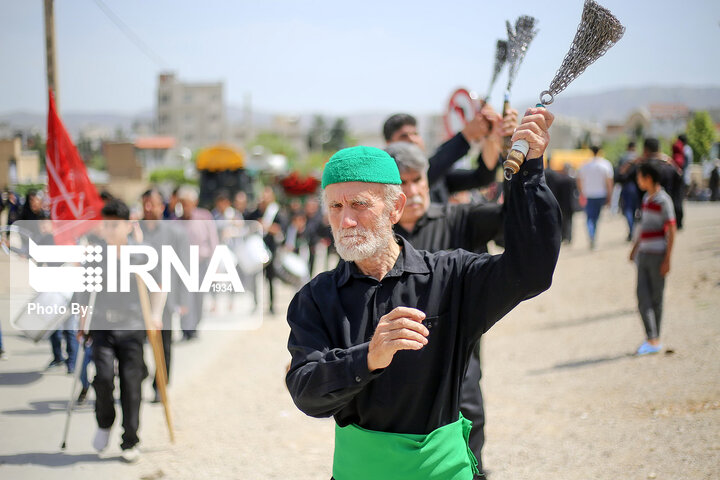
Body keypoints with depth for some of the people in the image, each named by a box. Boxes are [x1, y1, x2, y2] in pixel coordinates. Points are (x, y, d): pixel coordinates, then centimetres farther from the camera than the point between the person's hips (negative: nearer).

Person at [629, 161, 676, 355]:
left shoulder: (664, 201, -12)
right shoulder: (646, 198, 13)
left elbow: (671, 231, -14)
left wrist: (667, 260, -17)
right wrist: (635, 248, 25)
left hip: (658, 256, -7)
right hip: (644, 255, 7)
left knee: (656, 298, 1)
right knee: (643, 297, -3)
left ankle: (655, 339, 8)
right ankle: (651, 339, -4)